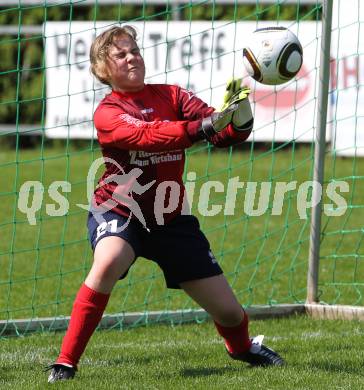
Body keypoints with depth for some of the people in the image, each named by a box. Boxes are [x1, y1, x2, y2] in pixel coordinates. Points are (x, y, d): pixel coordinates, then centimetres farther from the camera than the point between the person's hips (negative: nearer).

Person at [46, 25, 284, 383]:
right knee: (108, 263, -39)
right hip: (119, 212, -4)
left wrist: (239, 115, -34)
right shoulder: (107, 113, -12)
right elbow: (148, 136, -32)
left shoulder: (172, 96, -1)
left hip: (170, 219, 4)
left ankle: (242, 347, 44)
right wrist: (203, 126, -43)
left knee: (228, 311, 5)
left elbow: (226, 134, -11)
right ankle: (65, 363, -29)